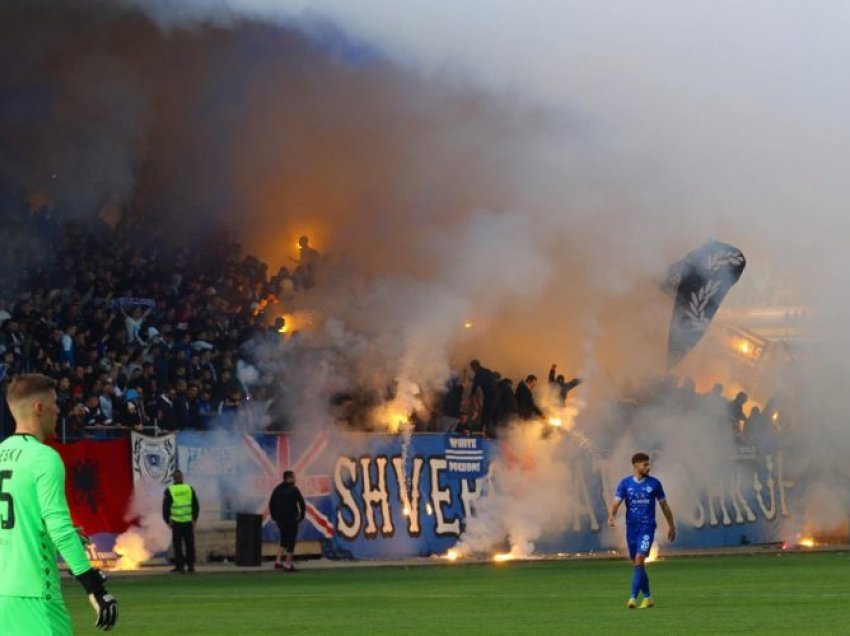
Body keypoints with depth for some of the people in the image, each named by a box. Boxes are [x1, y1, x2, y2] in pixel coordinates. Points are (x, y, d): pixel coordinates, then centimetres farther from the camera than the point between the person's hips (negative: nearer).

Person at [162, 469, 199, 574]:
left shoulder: (169, 491, -4)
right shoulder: (189, 489, 4)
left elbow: (165, 507, -2)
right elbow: (196, 506, 8)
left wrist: (167, 521, 8)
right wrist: (194, 519, 17)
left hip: (176, 522, -2)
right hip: (189, 521, 2)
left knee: (177, 545, 4)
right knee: (189, 544, 8)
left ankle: (179, 566, 1)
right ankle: (190, 566, 7)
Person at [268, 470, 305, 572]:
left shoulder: (277, 489, 8)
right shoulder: (293, 490, -11)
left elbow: (271, 503, 13)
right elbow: (302, 503, -14)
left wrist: (274, 516, 19)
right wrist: (301, 515, -1)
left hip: (280, 519, 6)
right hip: (291, 519, -6)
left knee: (284, 539, 21)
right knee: (291, 541, 3)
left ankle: (278, 561, 13)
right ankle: (288, 565, 3)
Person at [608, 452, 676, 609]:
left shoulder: (654, 483, 2)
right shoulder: (625, 483, 3)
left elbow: (664, 505, 11)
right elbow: (617, 502, -6)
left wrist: (671, 526, 15)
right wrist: (611, 516, -27)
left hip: (647, 527, -3)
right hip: (631, 527, 3)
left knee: (639, 559, -17)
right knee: (636, 563, 9)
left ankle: (633, 598, -19)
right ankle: (647, 597, 23)